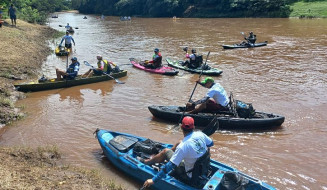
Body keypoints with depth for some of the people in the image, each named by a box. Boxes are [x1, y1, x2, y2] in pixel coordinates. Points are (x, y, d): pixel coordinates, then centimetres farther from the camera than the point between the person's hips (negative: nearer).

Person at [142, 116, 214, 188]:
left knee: (165, 151, 4)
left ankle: (149, 161, 32)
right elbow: (211, 143, 7)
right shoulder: (200, 134, -14)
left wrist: (153, 180, -24)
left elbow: (170, 165, -29)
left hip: (190, 177, -6)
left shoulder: (183, 146, -31)